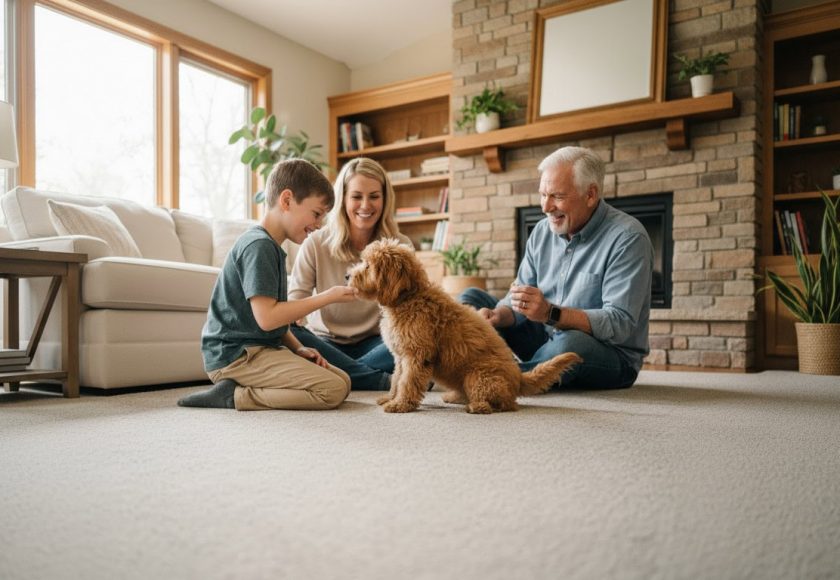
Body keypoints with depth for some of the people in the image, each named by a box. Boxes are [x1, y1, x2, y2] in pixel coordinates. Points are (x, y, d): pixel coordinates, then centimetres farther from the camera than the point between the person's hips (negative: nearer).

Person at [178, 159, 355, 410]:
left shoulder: (271, 247, 17)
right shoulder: (258, 246, -15)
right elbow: (267, 317, -23)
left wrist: (297, 348, 7)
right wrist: (327, 297, -16)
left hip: (258, 350, 10)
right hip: (236, 356, -10)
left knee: (343, 380, 6)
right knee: (333, 390, -19)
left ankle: (239, 388, 1)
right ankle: (234, 396, -12)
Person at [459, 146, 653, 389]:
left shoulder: (627, 237, -17)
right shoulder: (542, 231, 3)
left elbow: (619, 324, -25)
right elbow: (519, 301, 4)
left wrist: (551, 313, -37)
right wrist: (499, 315, -20)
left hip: (611, 354, -6)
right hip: (546, 340, 6)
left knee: (571, 343, -41)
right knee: (472, 298, 2)